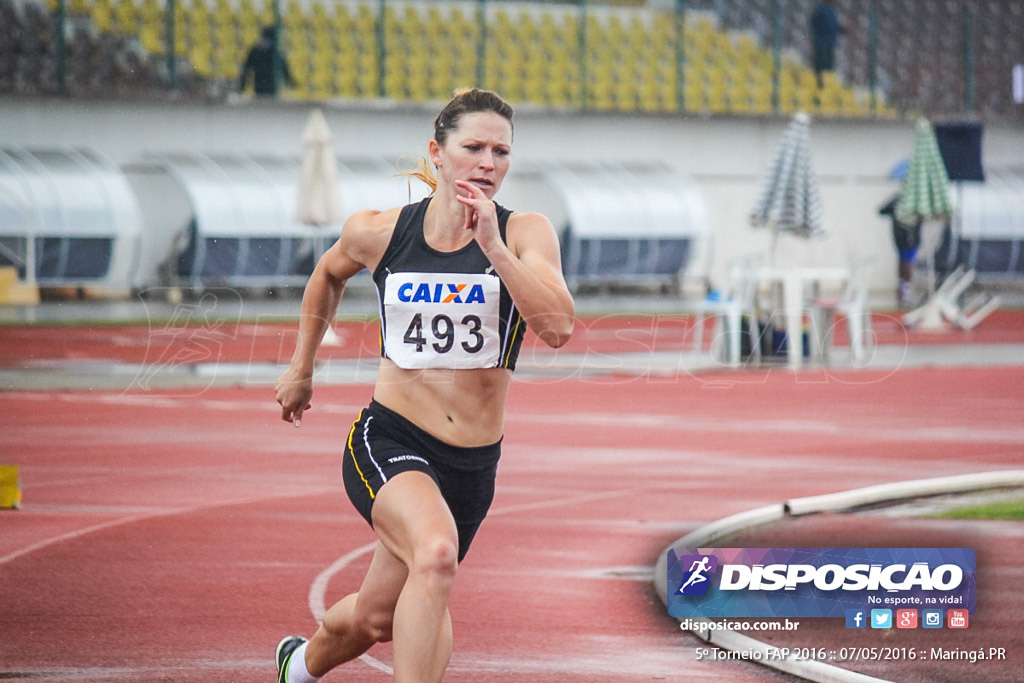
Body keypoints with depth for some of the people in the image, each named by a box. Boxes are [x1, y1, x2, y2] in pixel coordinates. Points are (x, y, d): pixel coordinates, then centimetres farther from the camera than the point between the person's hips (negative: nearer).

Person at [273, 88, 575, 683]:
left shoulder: (526, 234, -6)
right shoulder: (377, 232, -3)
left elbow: (558, 327, -22)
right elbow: (329, 275, 21)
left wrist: (493, 248, -27)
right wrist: (301, 369, 27)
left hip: (473, 464, 2)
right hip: (389, 439, -2)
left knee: (377, 619, 18)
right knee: (436, 553, -34)